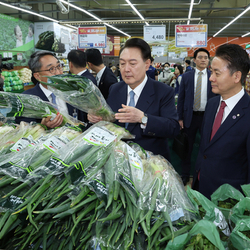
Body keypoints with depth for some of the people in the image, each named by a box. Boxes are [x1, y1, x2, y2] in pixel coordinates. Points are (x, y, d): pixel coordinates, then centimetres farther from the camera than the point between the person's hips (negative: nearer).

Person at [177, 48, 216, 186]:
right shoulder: (186, 77, 1)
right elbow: (181, 98, 2)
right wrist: (180, 118, -2)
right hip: (190, 116, 1)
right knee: (187, 147, 10)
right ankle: (185, 174, 26)